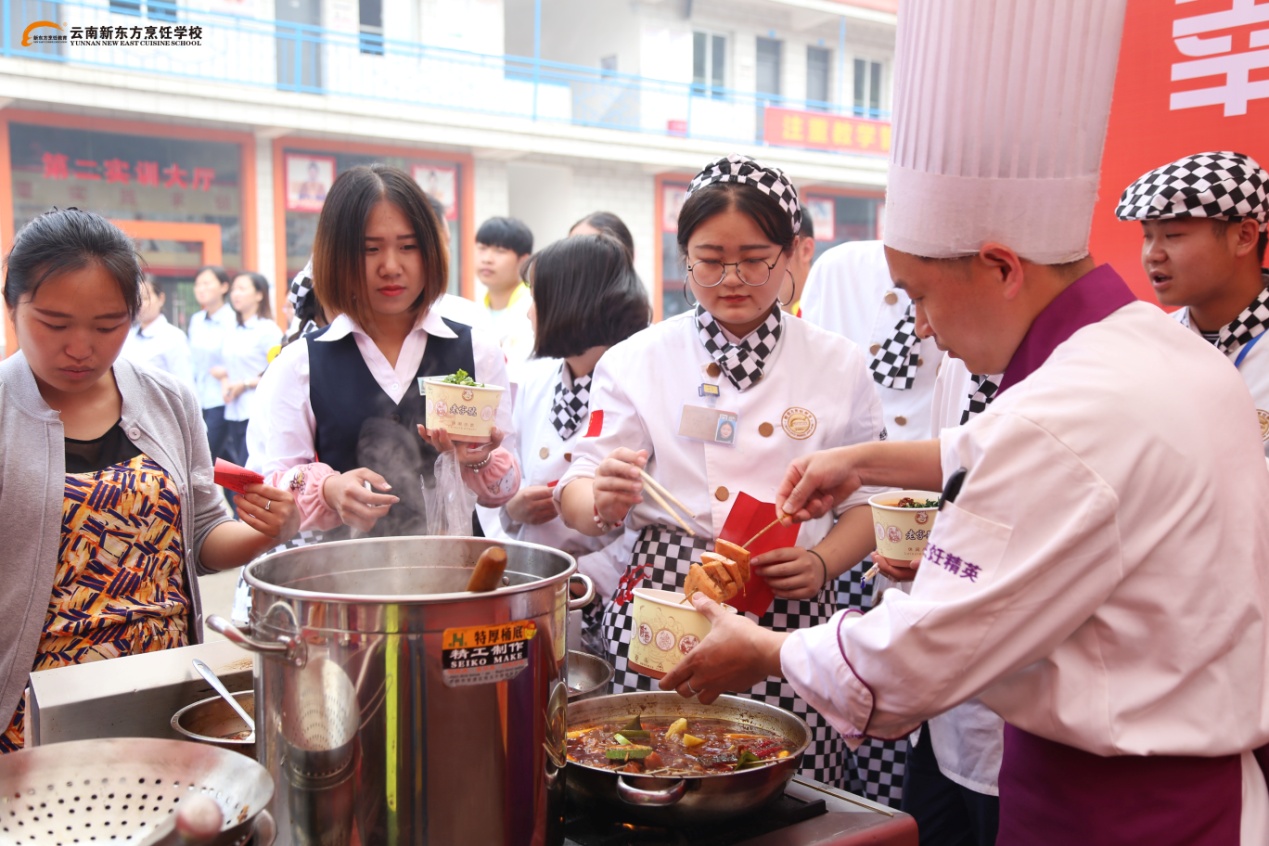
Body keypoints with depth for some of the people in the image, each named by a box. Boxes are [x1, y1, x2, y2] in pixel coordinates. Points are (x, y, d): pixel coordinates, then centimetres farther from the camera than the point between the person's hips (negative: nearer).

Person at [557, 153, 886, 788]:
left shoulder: (839, 366, 8)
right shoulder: (636, 361, 6)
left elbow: (866, 500, 11)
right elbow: (578, 491, 2)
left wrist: (823, 562, -7)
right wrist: (602, 501, -20)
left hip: (790, 620, 1)